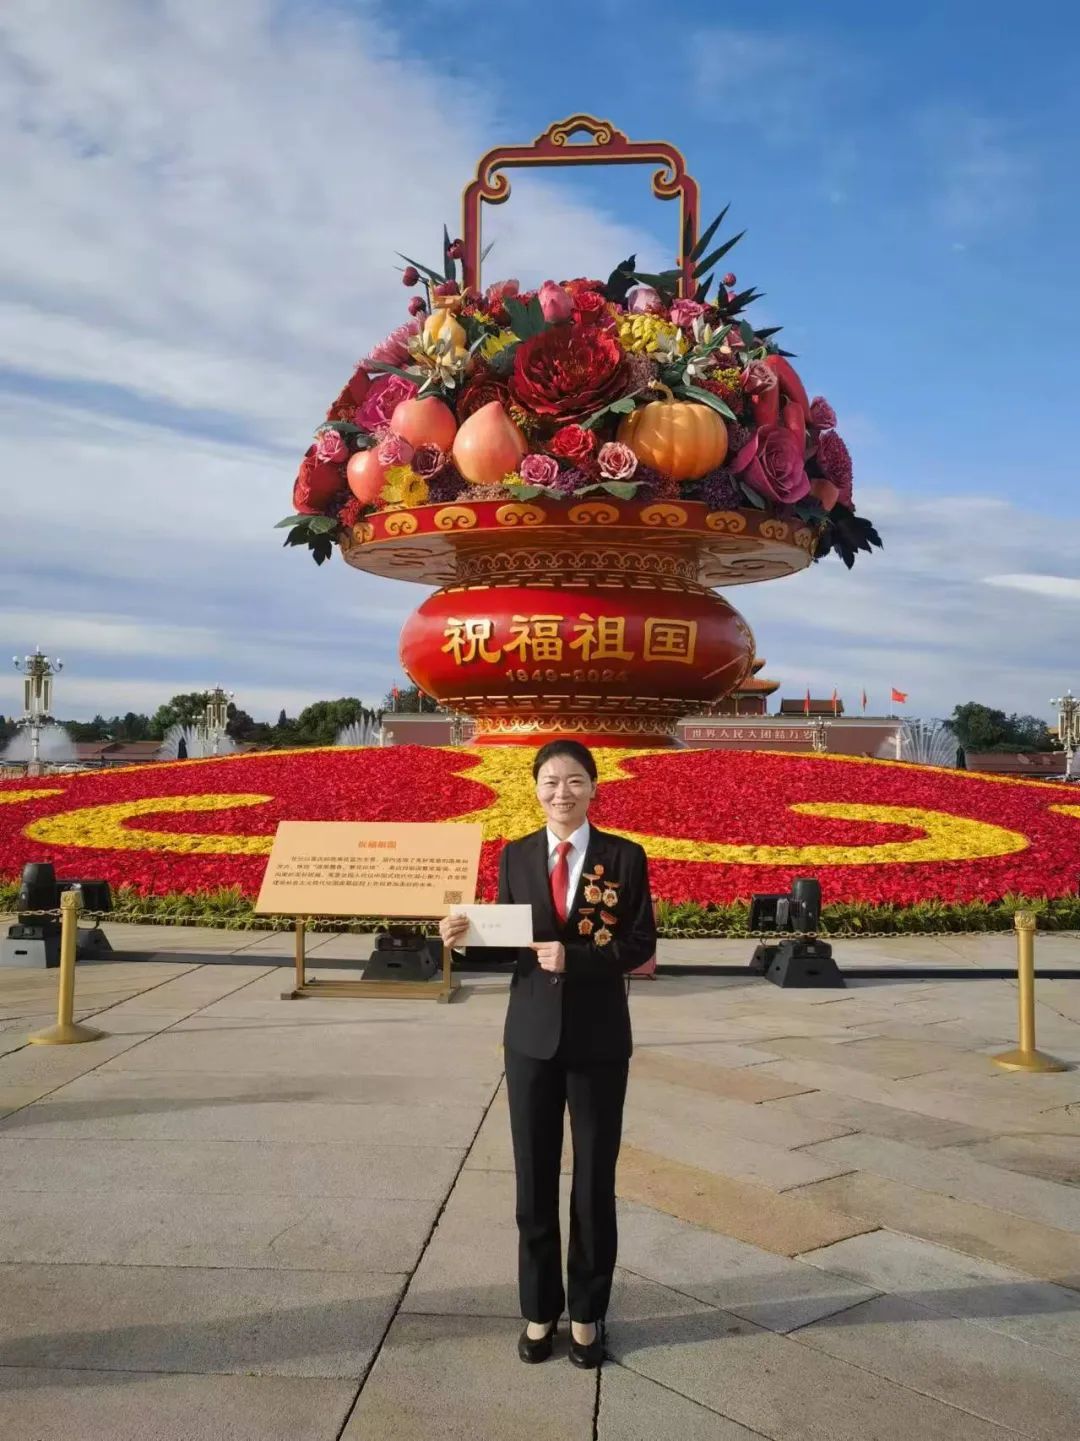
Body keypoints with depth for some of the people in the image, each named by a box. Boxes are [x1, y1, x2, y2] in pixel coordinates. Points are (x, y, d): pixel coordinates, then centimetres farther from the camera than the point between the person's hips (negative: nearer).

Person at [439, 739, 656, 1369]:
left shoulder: (625, 857, -5)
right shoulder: (515, 857, 2)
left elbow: (641, 945, -9)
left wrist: (574, 957, -20)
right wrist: (467, 937, -17)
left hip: (599, 1039, -2)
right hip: (532, 1036, 2)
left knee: (595, 1181, 10)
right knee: (535, 1179, 11)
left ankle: (588, 1312, 28)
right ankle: (540, 1308, 29)